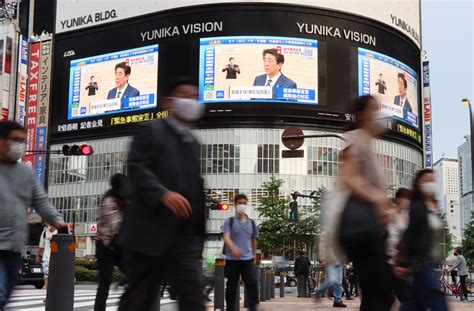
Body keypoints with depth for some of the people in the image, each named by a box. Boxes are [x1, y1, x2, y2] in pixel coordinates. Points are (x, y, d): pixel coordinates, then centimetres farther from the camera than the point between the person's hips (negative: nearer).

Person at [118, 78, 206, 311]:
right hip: (151, 231, -5)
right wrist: (163, 194, -27)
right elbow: (137, 167, -10)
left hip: (187, 236, 5)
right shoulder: (151, 130, 4)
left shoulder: (196, 145, 24)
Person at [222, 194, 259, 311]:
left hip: (248, 259, 2)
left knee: (252, 283, -11)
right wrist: (233, 248, -33)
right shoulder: (230, 221, 0)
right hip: (232, 259, -2)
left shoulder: (251, 223, 11)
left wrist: (254, 256, 22)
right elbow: (226, 237, -14)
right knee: (231, 286, 4)